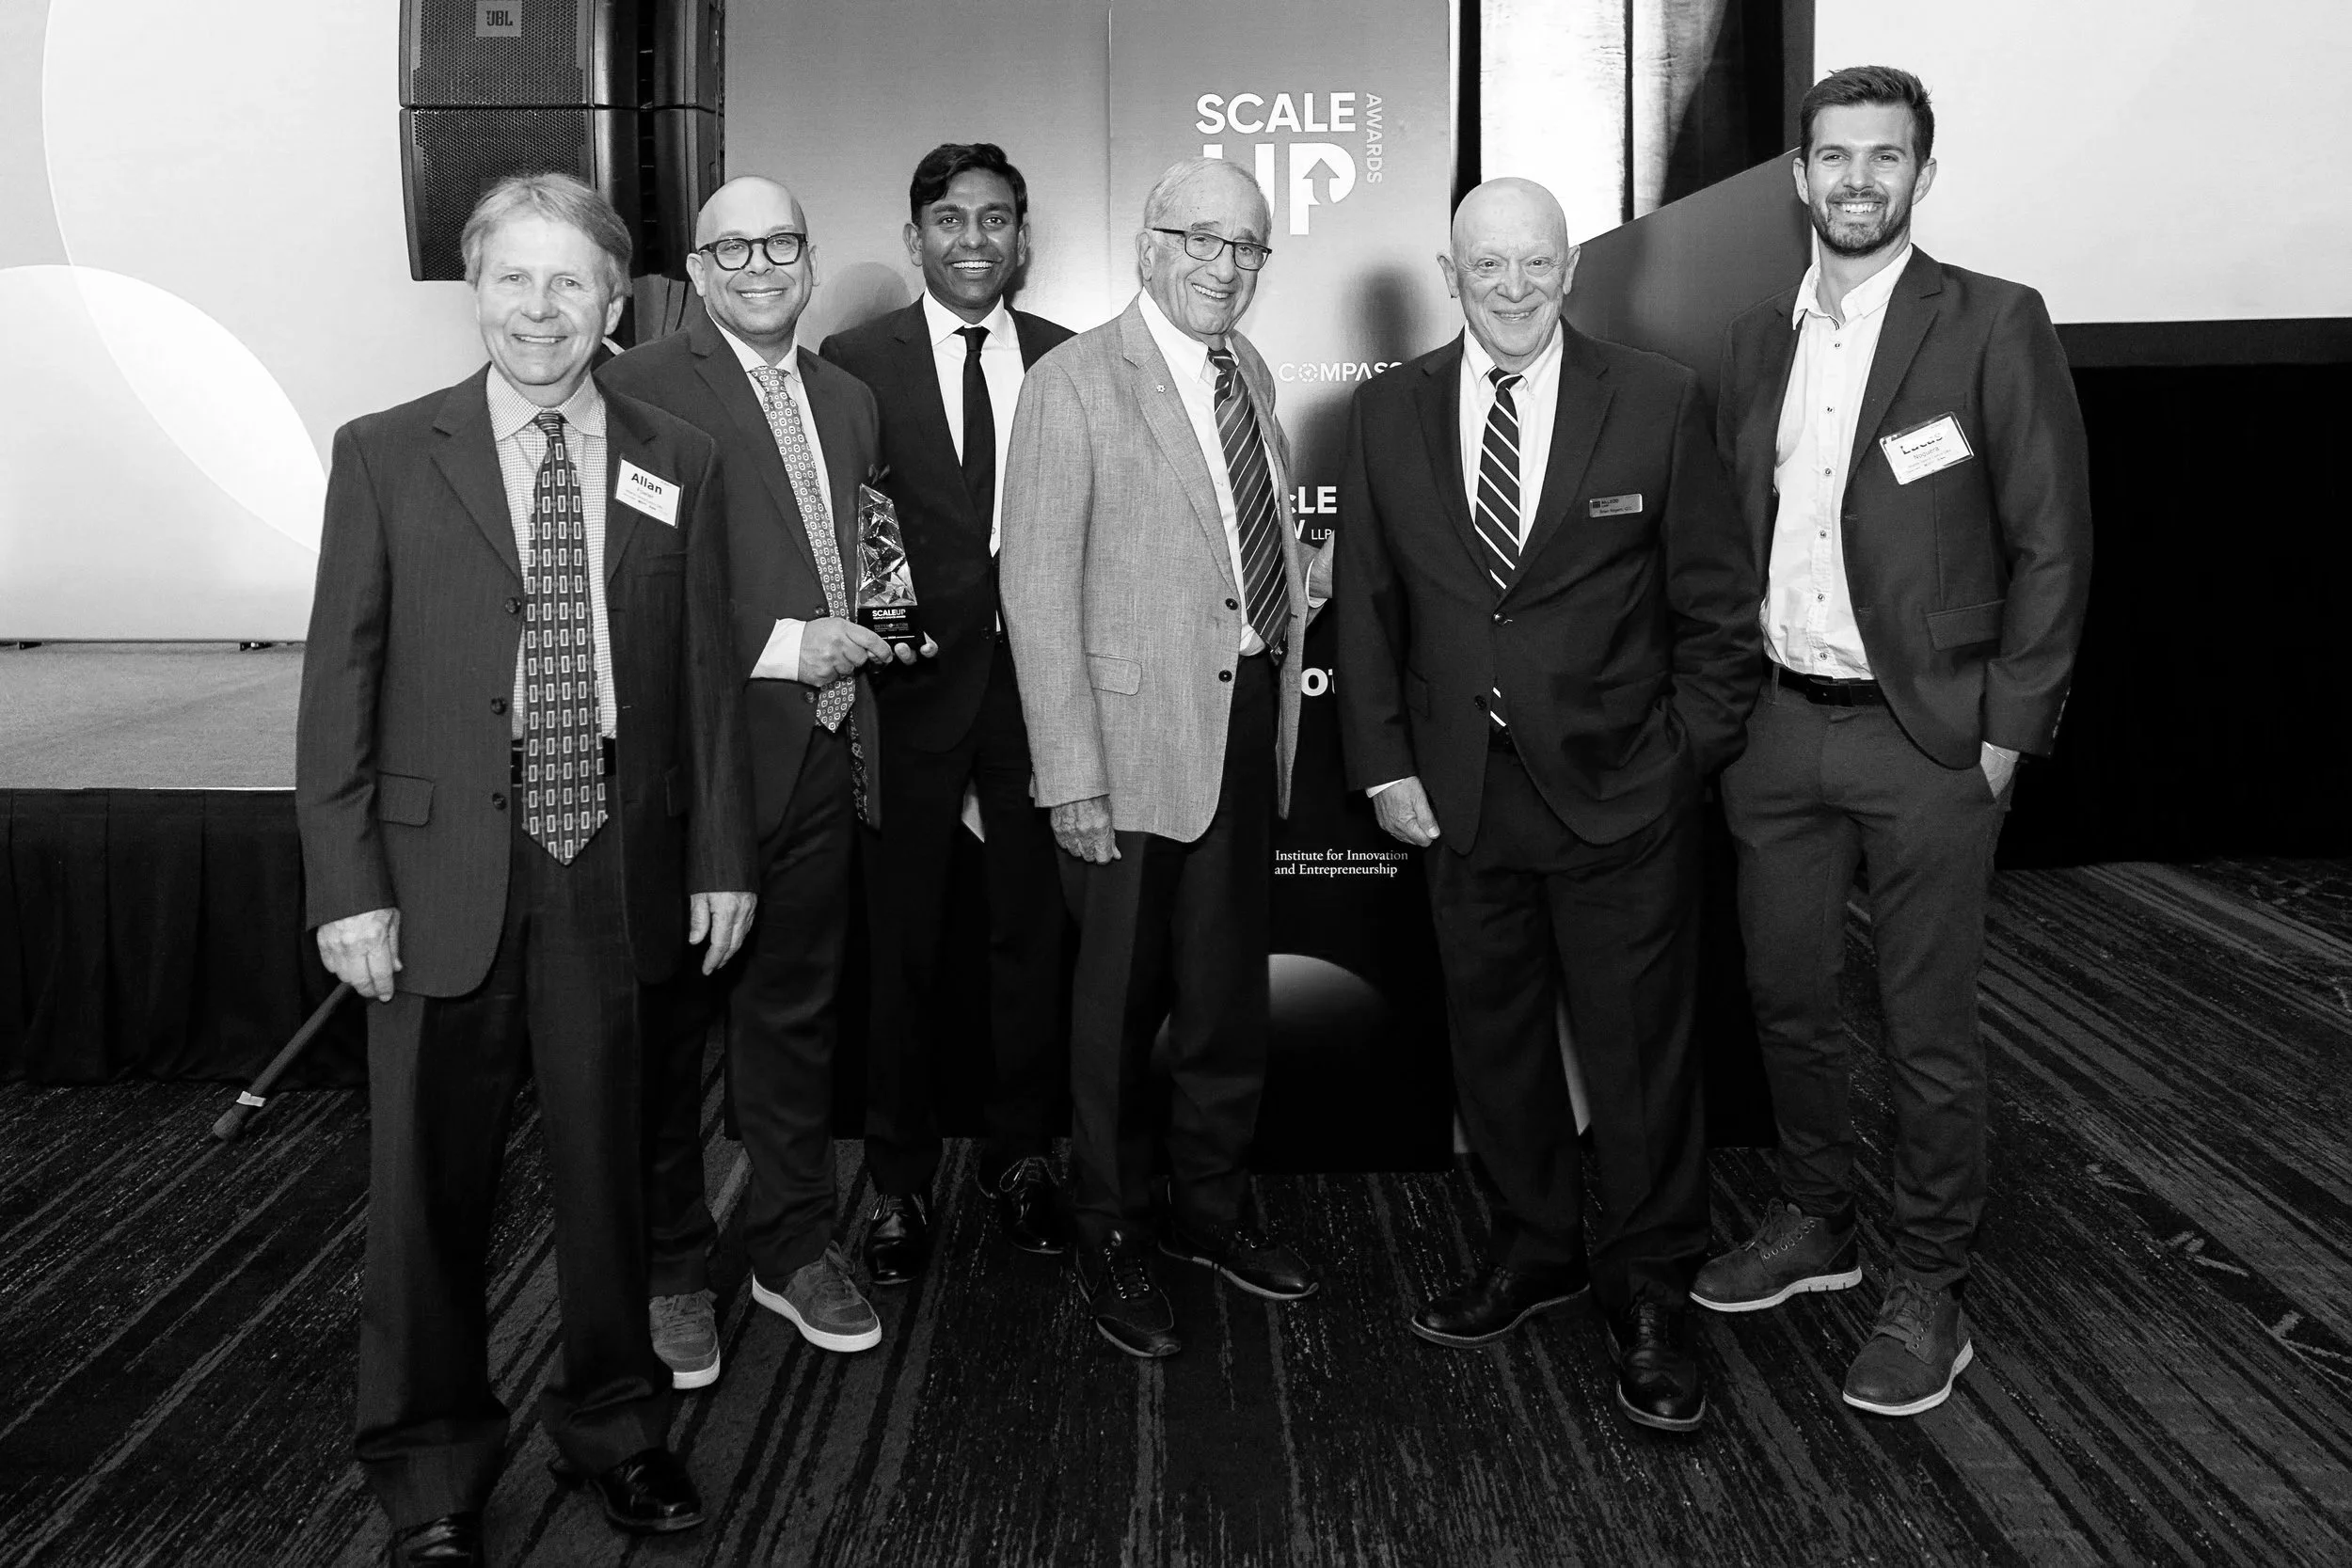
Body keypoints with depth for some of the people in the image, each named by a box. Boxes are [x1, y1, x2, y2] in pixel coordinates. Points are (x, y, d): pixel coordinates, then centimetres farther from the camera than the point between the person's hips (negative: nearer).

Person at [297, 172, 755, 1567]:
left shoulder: (680, 465, 6)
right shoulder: (387, 455, 0)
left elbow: (706, 673, 6)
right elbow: (341, 679, -2)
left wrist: (721, 853, 5)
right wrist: (347, 882, -7)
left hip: (614, 869, 1)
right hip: (442, 874, -1)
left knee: (608, 1155, 12)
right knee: (433, 1175, 8)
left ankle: (615, 1424, 32)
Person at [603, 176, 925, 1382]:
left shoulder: (848, 401, 15)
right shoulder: (643, 388, -9)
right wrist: (780, 646, -16)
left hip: (824, 753, 6)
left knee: (799, 1010, 16)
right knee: (670, 1022, 7)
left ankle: (793, 1246, 31)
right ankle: (670, 1270, 23)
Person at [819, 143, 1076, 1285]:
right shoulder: (852, 363, 0)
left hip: (1036, 685, 2)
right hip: (910, 688, -2)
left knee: (1033, 931, 11)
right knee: (901, 942, 6)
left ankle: (1022, 1158, 27)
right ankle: (899, 1181, 20)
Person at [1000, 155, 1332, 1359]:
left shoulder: (1252, 375, 12)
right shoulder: (1071, 383, -10)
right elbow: (1038, 591, -14)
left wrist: (1302, 578, 3)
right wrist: (1073, 775, -17)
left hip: (1251, 728, 7)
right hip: (1136, 739, -6)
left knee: (1230, 990, 17)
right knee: (1120, 1003, 6)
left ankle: (1209, 1204, 36)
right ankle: (1110, 1238, 24)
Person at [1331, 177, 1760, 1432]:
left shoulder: (1657, 403, -5)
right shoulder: (1389, 411, 2)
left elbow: (1716, 604, -1)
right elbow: (1365, 602, 6)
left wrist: (1688, 758, -6)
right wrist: (1383, 763, 0)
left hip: (1622, 798, -3)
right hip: (1460, 797, 3)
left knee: (1638, 1048, 6)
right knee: (1493, 1035, 15)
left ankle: (1649, 1293, 24)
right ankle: (1533, 1249, 35)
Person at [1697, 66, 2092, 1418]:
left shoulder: (1994, 326, -7)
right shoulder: (1759, 338, 9)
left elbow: (2052, 544, -7)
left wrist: (2007, 733, -10)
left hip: (1928, 742, -5)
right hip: (1782, 728, 5)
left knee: (1929, 1029, 4)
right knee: (1788, 998, 15)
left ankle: (1931, 1291, 19)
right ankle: (1817, 1224, 36)